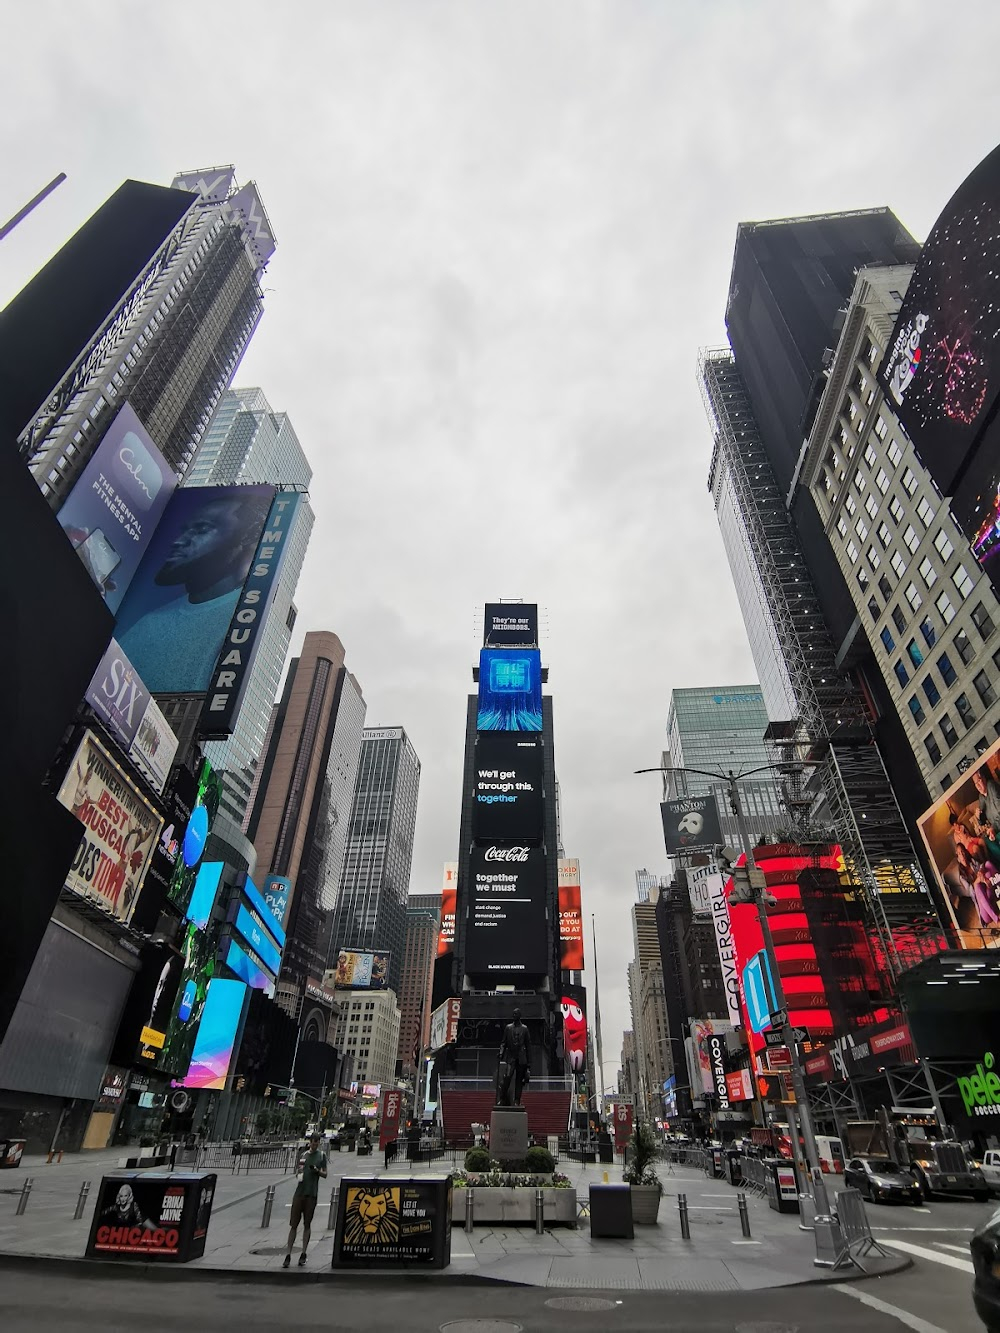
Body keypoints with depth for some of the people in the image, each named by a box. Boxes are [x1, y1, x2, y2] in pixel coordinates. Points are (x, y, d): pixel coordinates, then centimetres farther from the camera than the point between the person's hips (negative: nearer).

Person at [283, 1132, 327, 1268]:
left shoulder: (322, 1155, 4)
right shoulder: (304, 1154, 9)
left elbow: (325, 1174, 4)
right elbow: (299, 1173, 16)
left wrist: (317, 1170, -15)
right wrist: (300, 1170, -7)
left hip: (312, 1194, -1)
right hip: (299, 1192, 2)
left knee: (307, 1225, 4)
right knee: (293, 1225, 0)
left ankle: (303, 1253, 15)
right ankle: (288, 1255, 7)